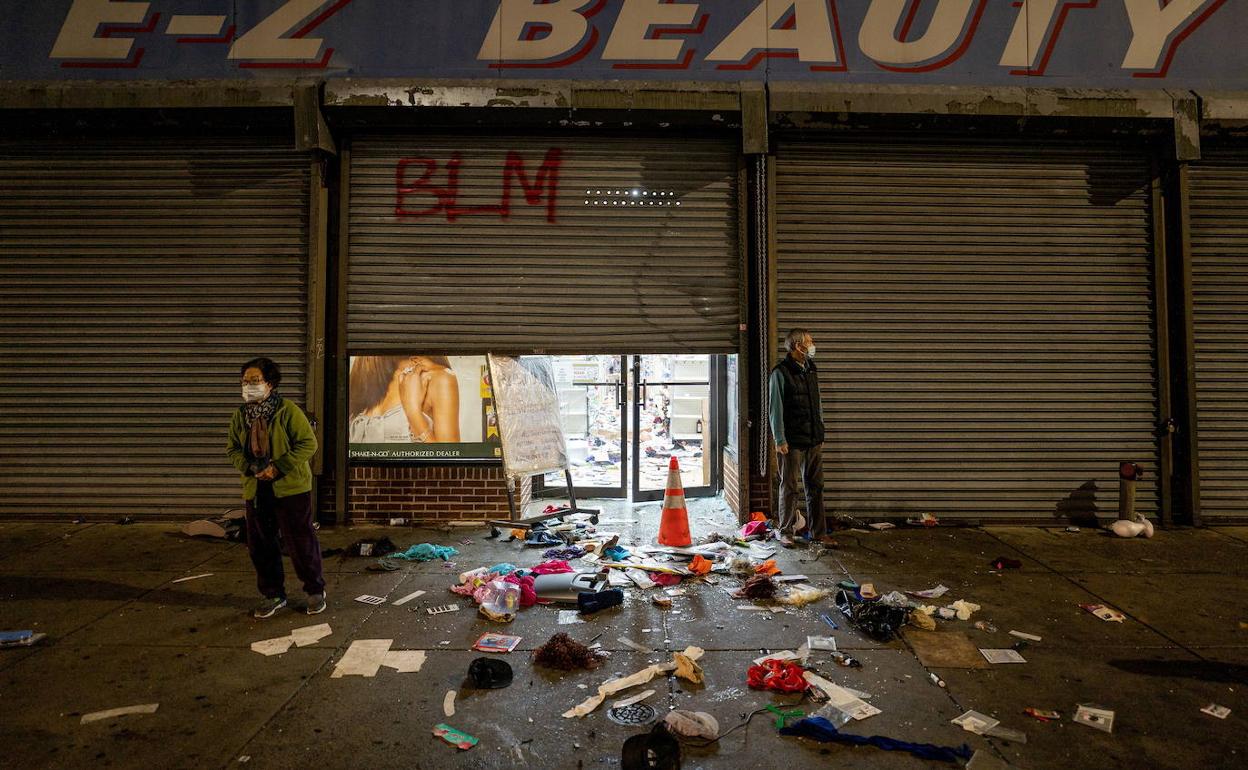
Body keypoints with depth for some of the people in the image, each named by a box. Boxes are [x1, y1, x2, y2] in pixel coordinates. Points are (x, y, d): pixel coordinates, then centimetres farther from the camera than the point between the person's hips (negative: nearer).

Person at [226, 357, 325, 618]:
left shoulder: (287, 410, -11)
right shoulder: (240, 415, 6)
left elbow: (308, 443, -14)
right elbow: (233, 449, 11)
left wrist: (278, 467, -20)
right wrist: (251, 468, -8)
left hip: (290, 488, -6)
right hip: (255, 490, 6)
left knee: (301, 542, 1)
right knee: (259, 545, 12)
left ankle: (315, 590, 19)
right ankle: (273, 595, 28)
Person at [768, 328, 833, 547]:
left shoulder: (811, 370, 12)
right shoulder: (781, 372, -9)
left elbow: (818, 404, 17)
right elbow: (775, 409, -11)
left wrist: (820, 434, 15)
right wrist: (780, 440, -14)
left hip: (814, 440, 6)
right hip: (792, 442, -6)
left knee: (815, 487, 10)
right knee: (789, 488, 3)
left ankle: (818, 532, 19)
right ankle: (786, 532, 13)